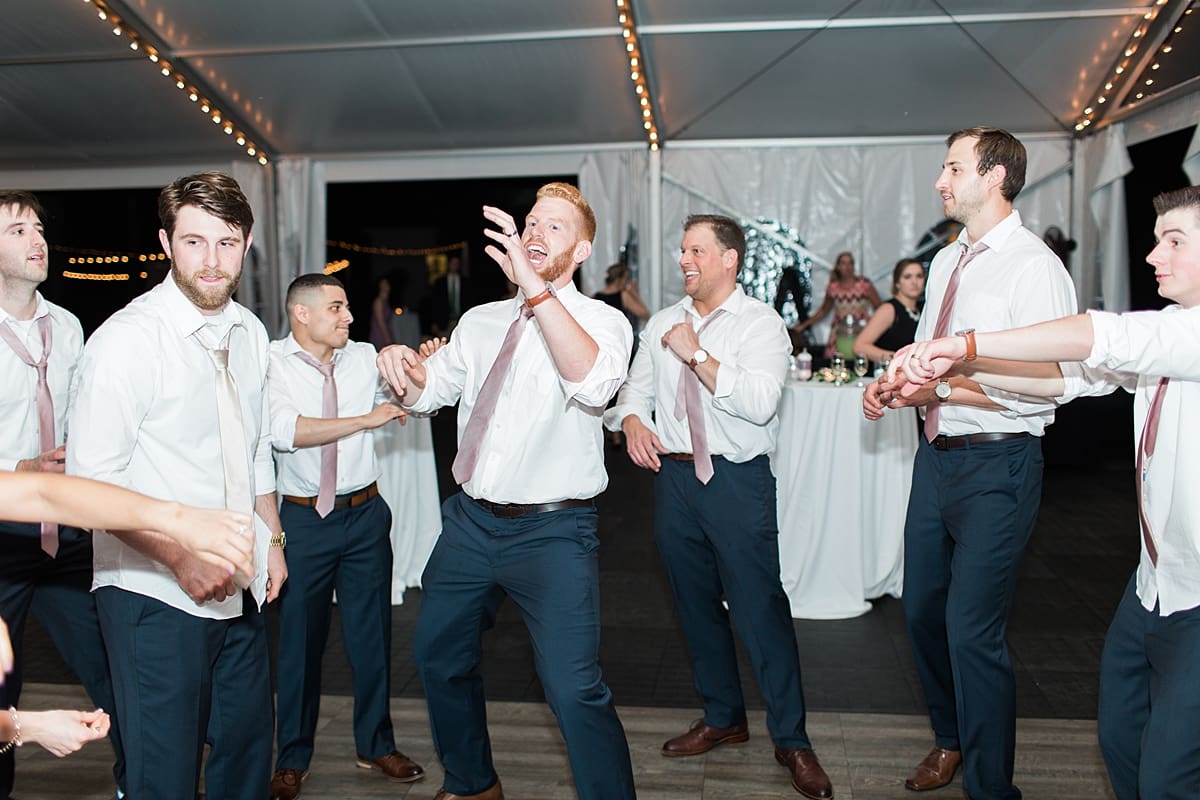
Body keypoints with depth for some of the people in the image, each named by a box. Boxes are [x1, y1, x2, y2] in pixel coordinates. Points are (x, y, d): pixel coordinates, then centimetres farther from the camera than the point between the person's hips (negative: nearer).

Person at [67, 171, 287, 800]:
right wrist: (180, 557, -19)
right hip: (156, 594, -6)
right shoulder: (127, 339, -15)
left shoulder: (249, 332, 6)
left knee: (248, 748, 18)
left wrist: (273, 538, 13)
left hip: (240, 588, 7)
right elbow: (92, 479, -16)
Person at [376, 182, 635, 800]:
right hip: (470, 519, 7)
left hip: (552, 533, -6)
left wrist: (536, 289, -36)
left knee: (573, 688, -16)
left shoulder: (603, 321, -7)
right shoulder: (480, 321, 12)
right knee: (438, 654, 20)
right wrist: (403, 367, -6)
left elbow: (593, 384, -29)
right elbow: (429, 393, 17)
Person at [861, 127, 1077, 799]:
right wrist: (893, 385, 2)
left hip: (997, 466, -8)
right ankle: (950, 742, 43)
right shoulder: (946, 262, 12)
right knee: (923, 612, 19)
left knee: (972, 633, -4)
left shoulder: (1034, 266, -14)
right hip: (936, 456, 9)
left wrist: (941, 385, -22)